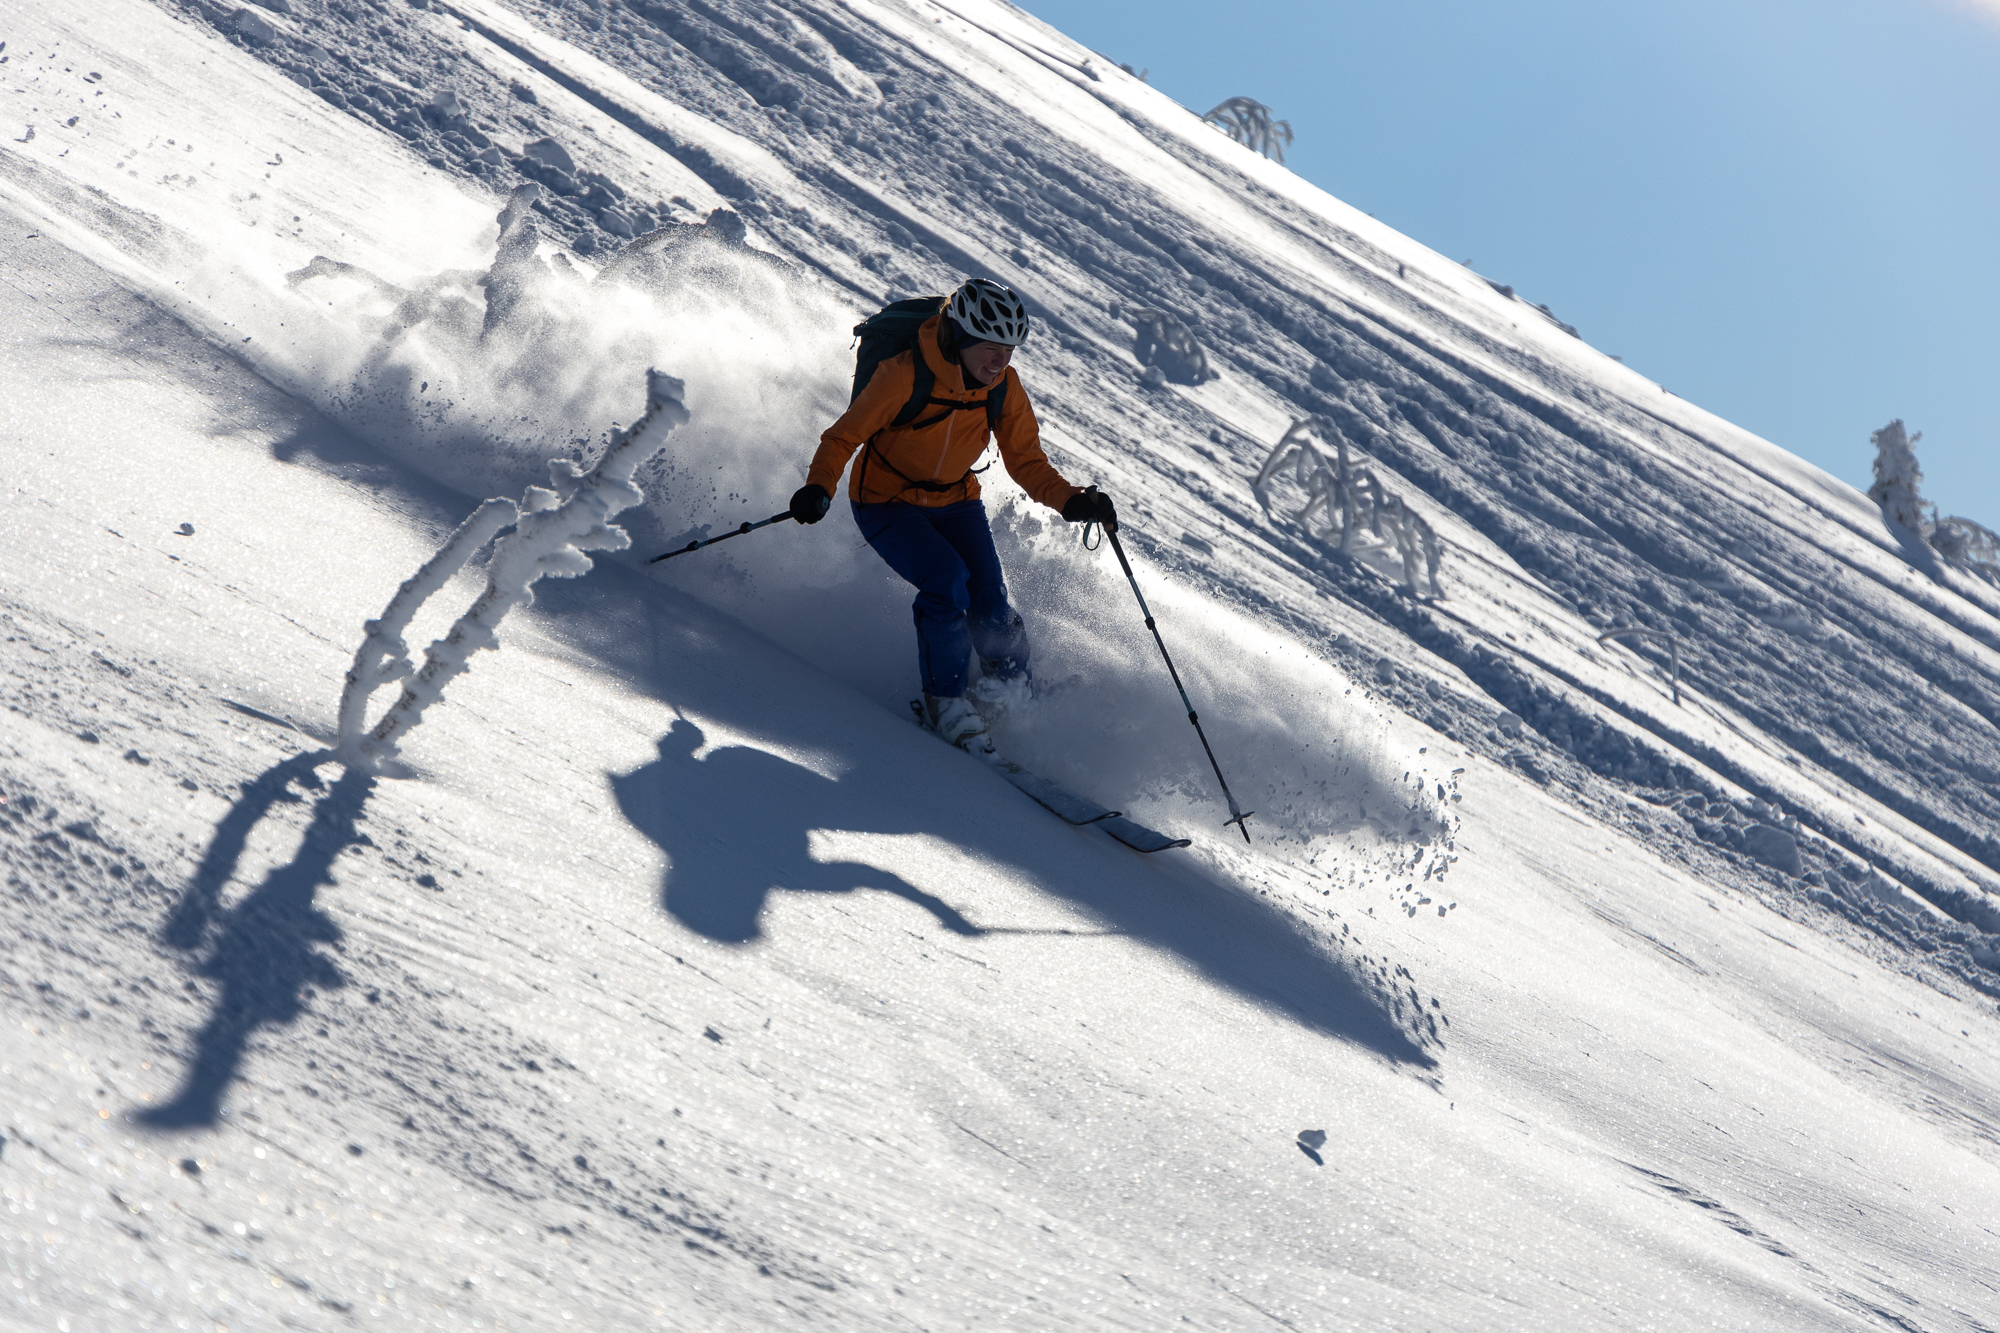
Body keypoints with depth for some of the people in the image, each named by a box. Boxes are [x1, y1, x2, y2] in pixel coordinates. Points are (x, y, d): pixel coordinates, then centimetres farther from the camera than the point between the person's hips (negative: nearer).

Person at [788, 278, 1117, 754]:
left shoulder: (1004, 388, -12)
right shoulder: (903, 377, -26)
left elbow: (1026, 461, -4)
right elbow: (844, 436, -17)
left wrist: (1070, 500, -22)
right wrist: (819, 488, -34)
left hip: (956, 502, 4)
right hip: (887, 502, -4)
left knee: (989, 608, -15)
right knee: (946, 580, -28)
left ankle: (1014, 686, 18)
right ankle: (944, 700, -5)